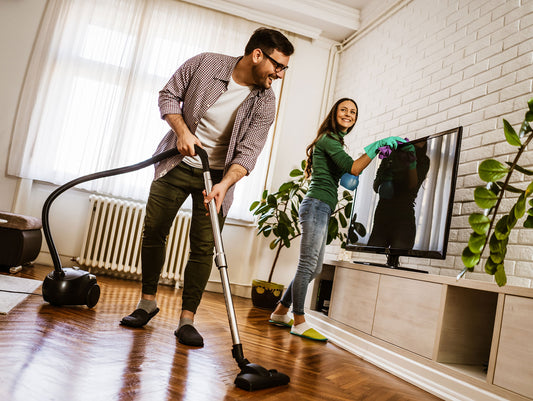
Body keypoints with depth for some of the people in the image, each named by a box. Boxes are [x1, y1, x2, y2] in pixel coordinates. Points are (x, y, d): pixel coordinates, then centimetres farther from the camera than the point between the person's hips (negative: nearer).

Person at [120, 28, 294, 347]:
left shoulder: (264, 103, -10)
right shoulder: (205, 63, -10)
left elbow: (247, 153, -16)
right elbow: (169, 96, 0)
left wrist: (223, 184, -32)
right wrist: (181, 130, -17)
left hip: (217, 175, 0)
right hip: (177, 164, 1)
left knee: (204, 247, -6)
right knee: (153, 232, 3)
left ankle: (187, 319, 5)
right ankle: (148, 302, 22)